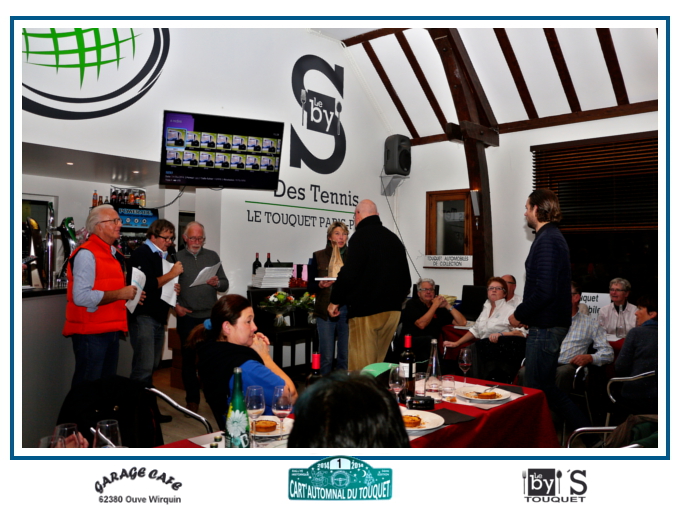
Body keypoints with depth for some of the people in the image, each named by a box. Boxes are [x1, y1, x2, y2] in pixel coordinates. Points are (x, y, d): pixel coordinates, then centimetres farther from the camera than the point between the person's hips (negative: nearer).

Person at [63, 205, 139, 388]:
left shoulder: (110, 253, 15)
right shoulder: (86, 254, -15)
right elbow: (81, 297, -26)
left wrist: (128, 295, 8)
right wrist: (119, 294, -22)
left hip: (109, 330, 9)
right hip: (91, 333, -9)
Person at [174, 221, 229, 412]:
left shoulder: (213, 256, 11)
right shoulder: (176, 258, 4)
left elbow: (225, 284, 8)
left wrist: (217, 283, -13)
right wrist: (175, 305, -12)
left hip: (210, 316, 1)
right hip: (187, 316, -1)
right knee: (189, 358, 6)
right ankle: (192, 400, 16)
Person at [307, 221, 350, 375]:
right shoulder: (319, 256, 5)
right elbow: (310, 287, 5)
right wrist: (320, 285, -15)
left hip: (347, 310, 1)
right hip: (325, 310, -1)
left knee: (346, 355, 4)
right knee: (326, 356, 0)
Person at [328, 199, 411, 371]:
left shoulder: (361, 236, -9)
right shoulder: (394, 239, 14)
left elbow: (349, 273, -18)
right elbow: (406, 278, 19)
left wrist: (335, 300, -5)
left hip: (366, 311, -8)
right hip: (393, 310, 8)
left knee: (361, 368, -3)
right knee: (378, 363, 16)